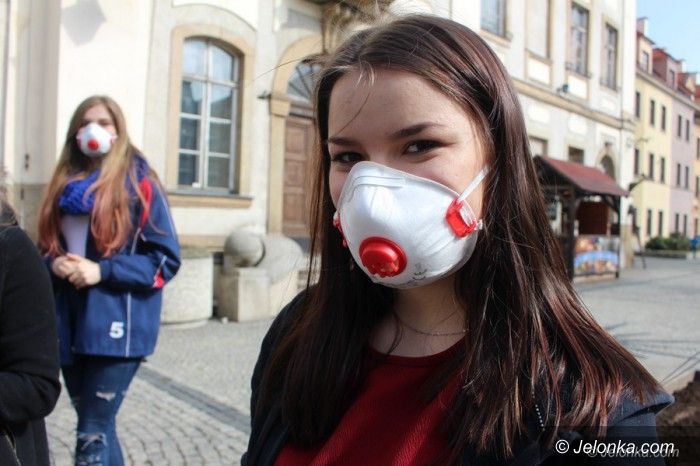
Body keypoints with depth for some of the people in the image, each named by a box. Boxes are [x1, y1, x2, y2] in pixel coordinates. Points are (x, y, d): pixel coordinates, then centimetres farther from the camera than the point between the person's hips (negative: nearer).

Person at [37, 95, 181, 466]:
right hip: (69, 326, 6)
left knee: (92, 436, -4)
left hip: (116, 327, -6)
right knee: (98, 429, 16)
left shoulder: (140, 184, -4)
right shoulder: (64, 183, 13)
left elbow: (166, 259, -7)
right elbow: (46, 246, 19)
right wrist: (54, 264, -4)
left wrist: (103, 271, -17)